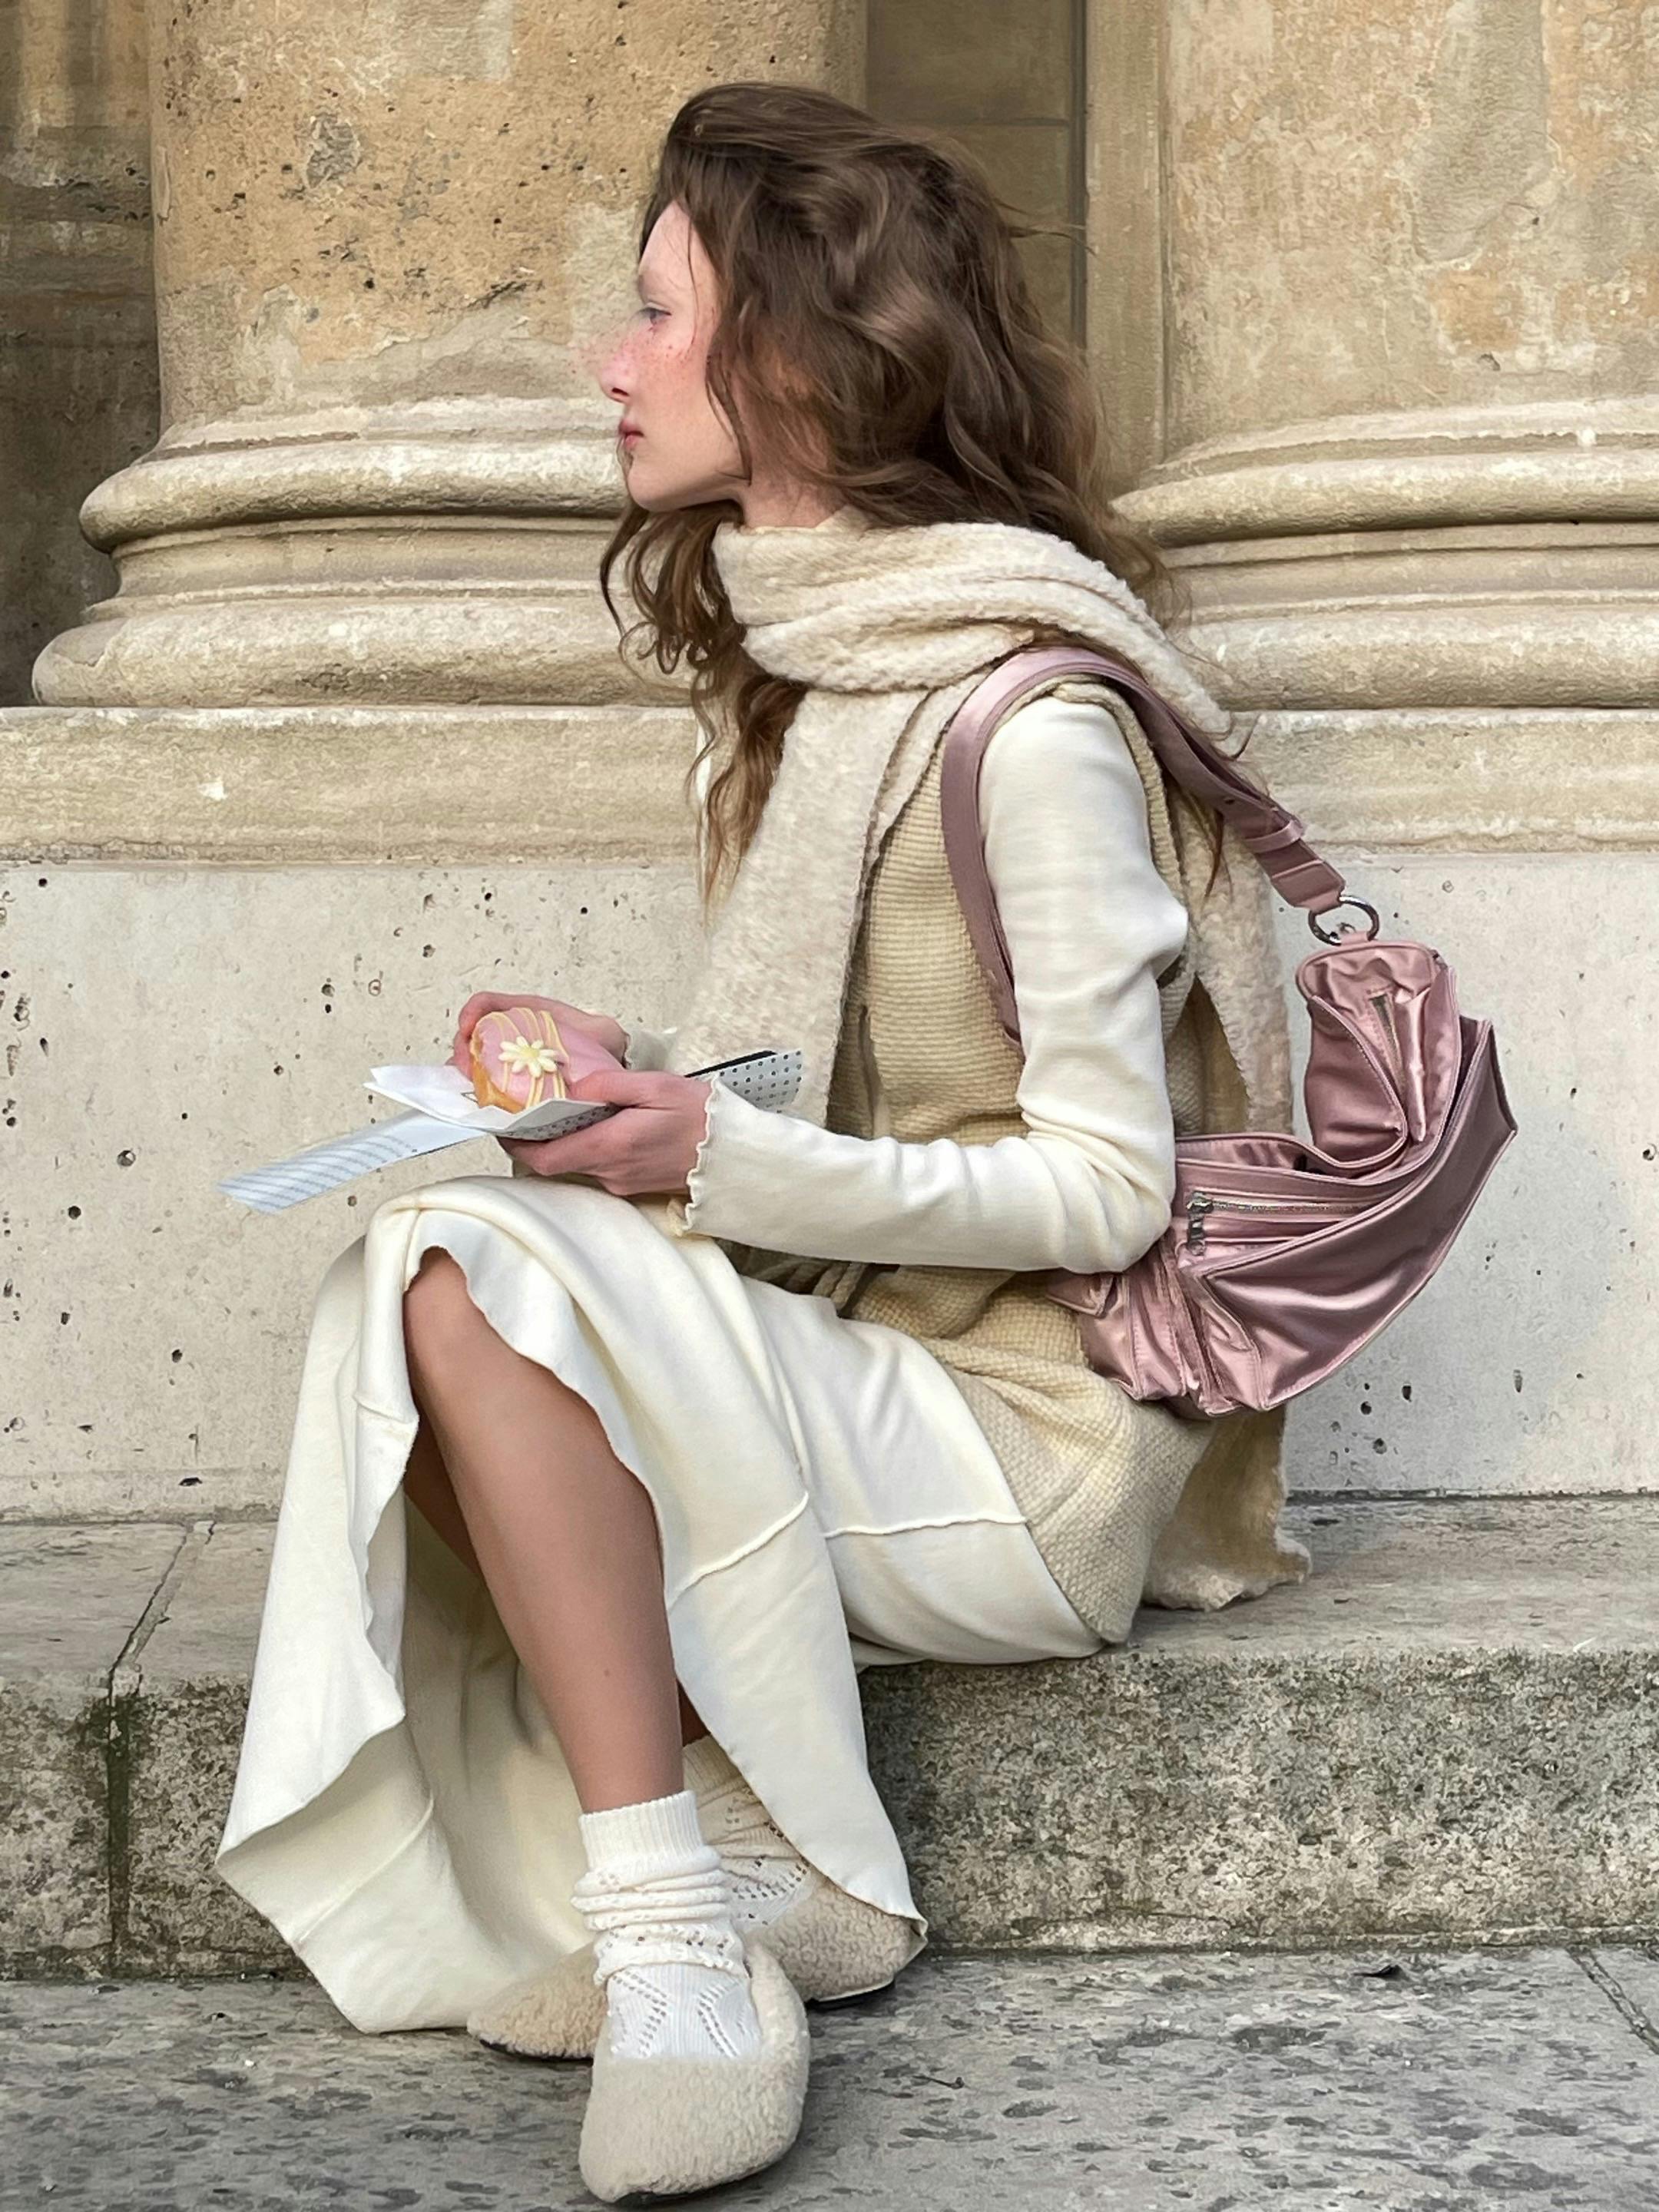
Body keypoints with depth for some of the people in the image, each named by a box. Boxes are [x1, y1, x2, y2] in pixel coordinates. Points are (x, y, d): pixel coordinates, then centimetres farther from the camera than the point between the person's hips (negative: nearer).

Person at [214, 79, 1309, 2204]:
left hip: (1032, 1454, -9)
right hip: (856, 1377, 9)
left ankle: (675, 1943, -25)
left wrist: (731, 1162, -22)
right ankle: (734, 1907, -14)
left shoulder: (1030, 722, -15)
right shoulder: (815, 669, 13)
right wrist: (631, 1075, 2)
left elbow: (1107, 1186, -15)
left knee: (473, 1270, -26)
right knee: (429, 1283, -13)